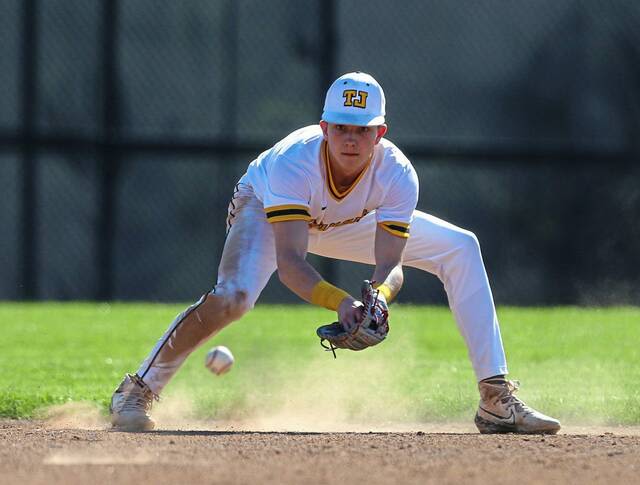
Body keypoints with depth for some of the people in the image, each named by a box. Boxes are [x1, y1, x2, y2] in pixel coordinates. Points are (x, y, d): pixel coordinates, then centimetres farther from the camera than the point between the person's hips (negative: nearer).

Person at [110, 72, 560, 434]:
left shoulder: (397, 174, -33)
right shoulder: (293, 161, -41)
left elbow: (390, 265, -32)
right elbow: (289, 263, -45)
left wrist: (378, 298, -55)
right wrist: (340, 301, -61)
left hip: (345, 223, 4)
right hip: (264, 208, -4)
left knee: (460, 249, -8)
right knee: (231, 297, -36)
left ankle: (497, 399, -5)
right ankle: (138, 390, -15)